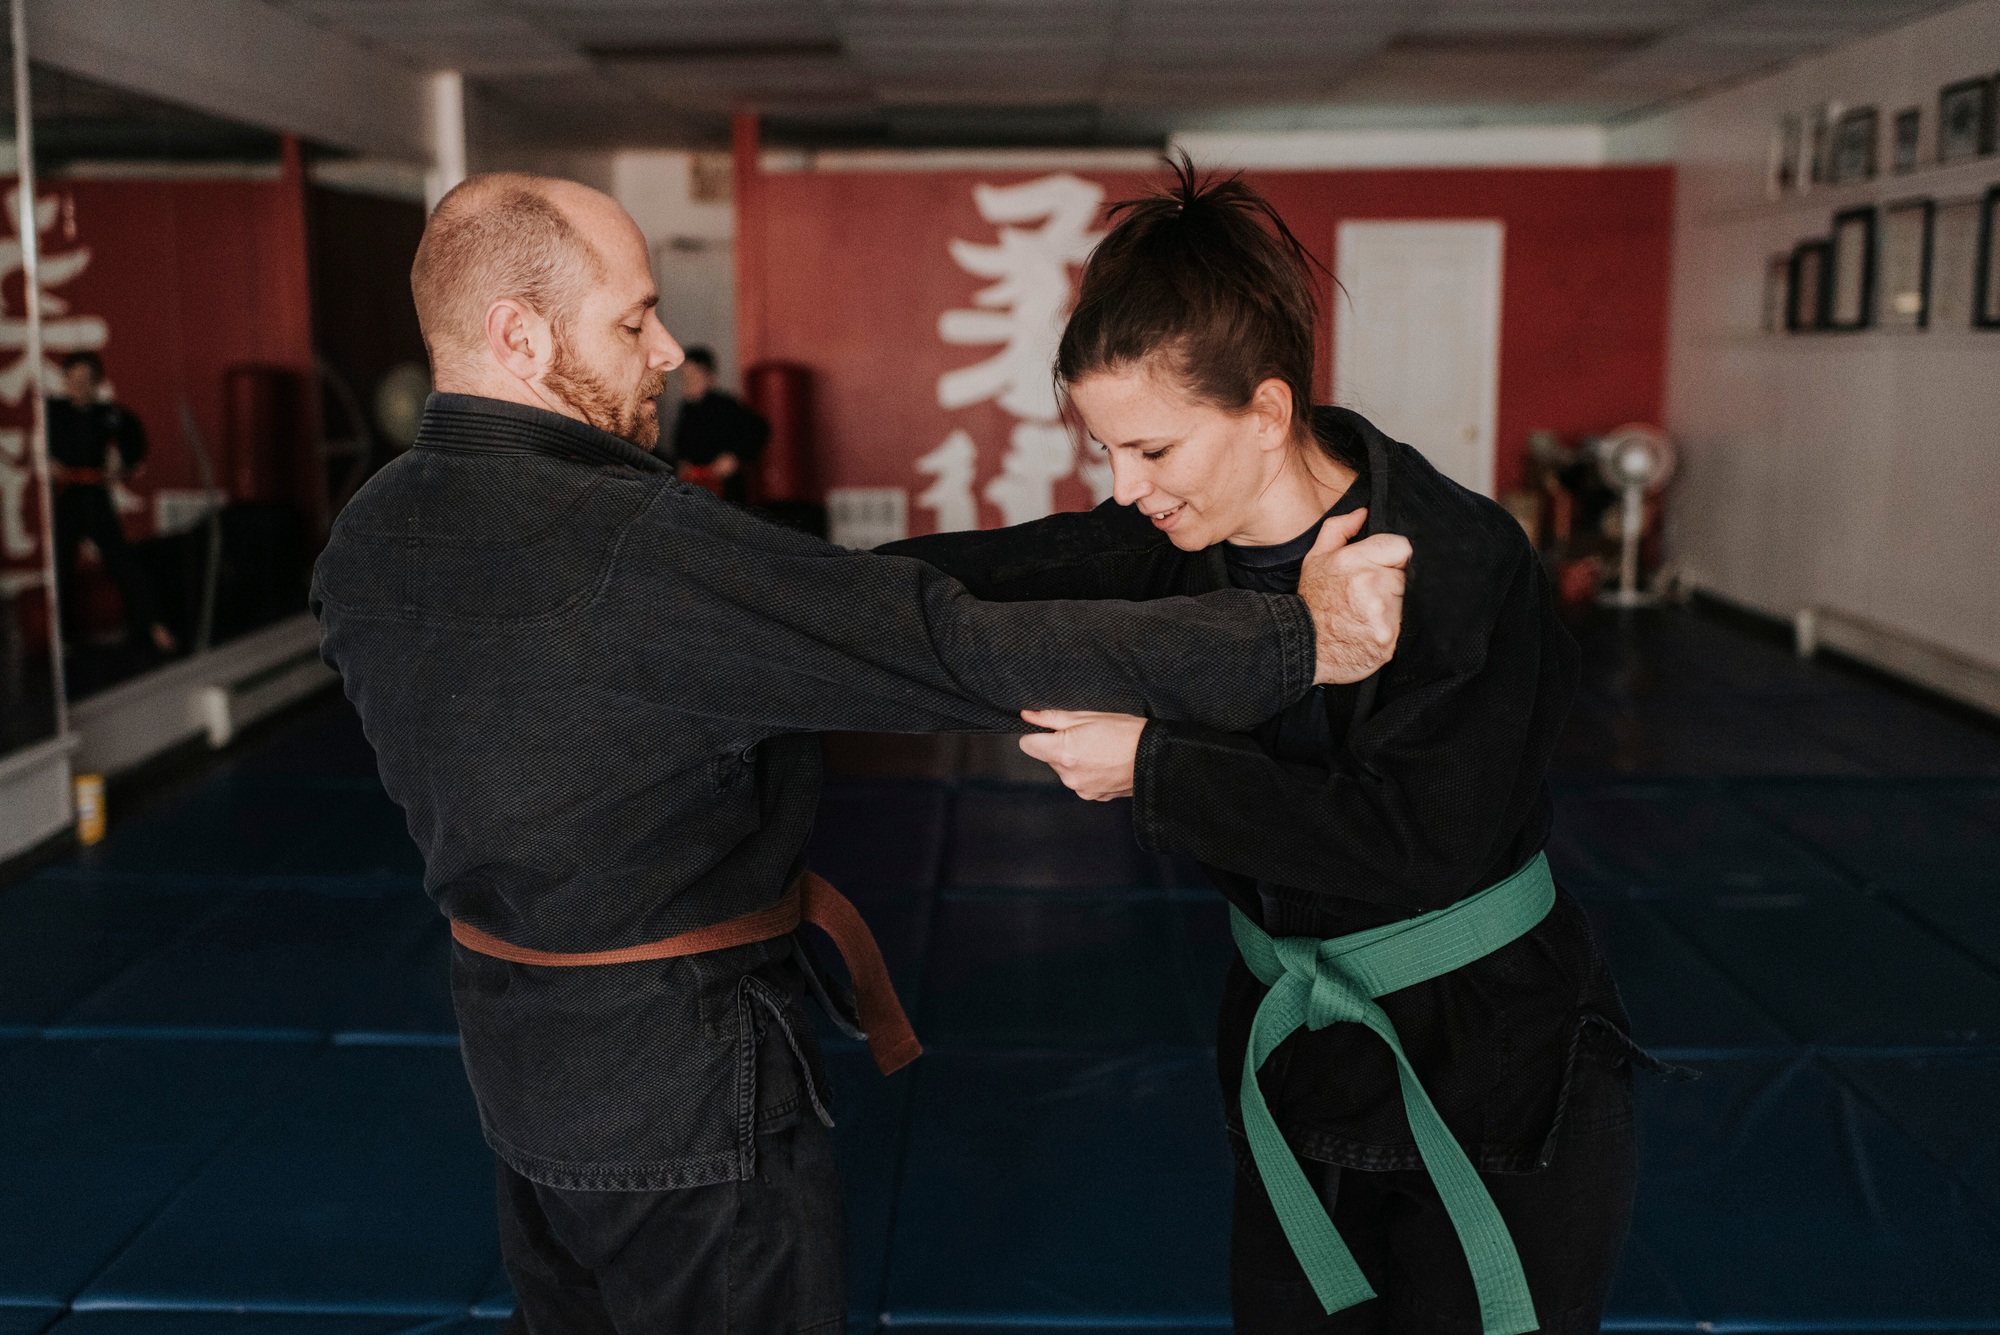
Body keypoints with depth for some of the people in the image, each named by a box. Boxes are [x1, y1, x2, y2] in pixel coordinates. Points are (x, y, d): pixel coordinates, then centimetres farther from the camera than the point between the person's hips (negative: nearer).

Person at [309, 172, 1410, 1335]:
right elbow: (952, 649, -33)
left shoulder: (365, 547, -3)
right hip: (683, 1073, -8)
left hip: (510, 1049, 8)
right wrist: (1299, 640, -29)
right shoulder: (631, 548, -30)